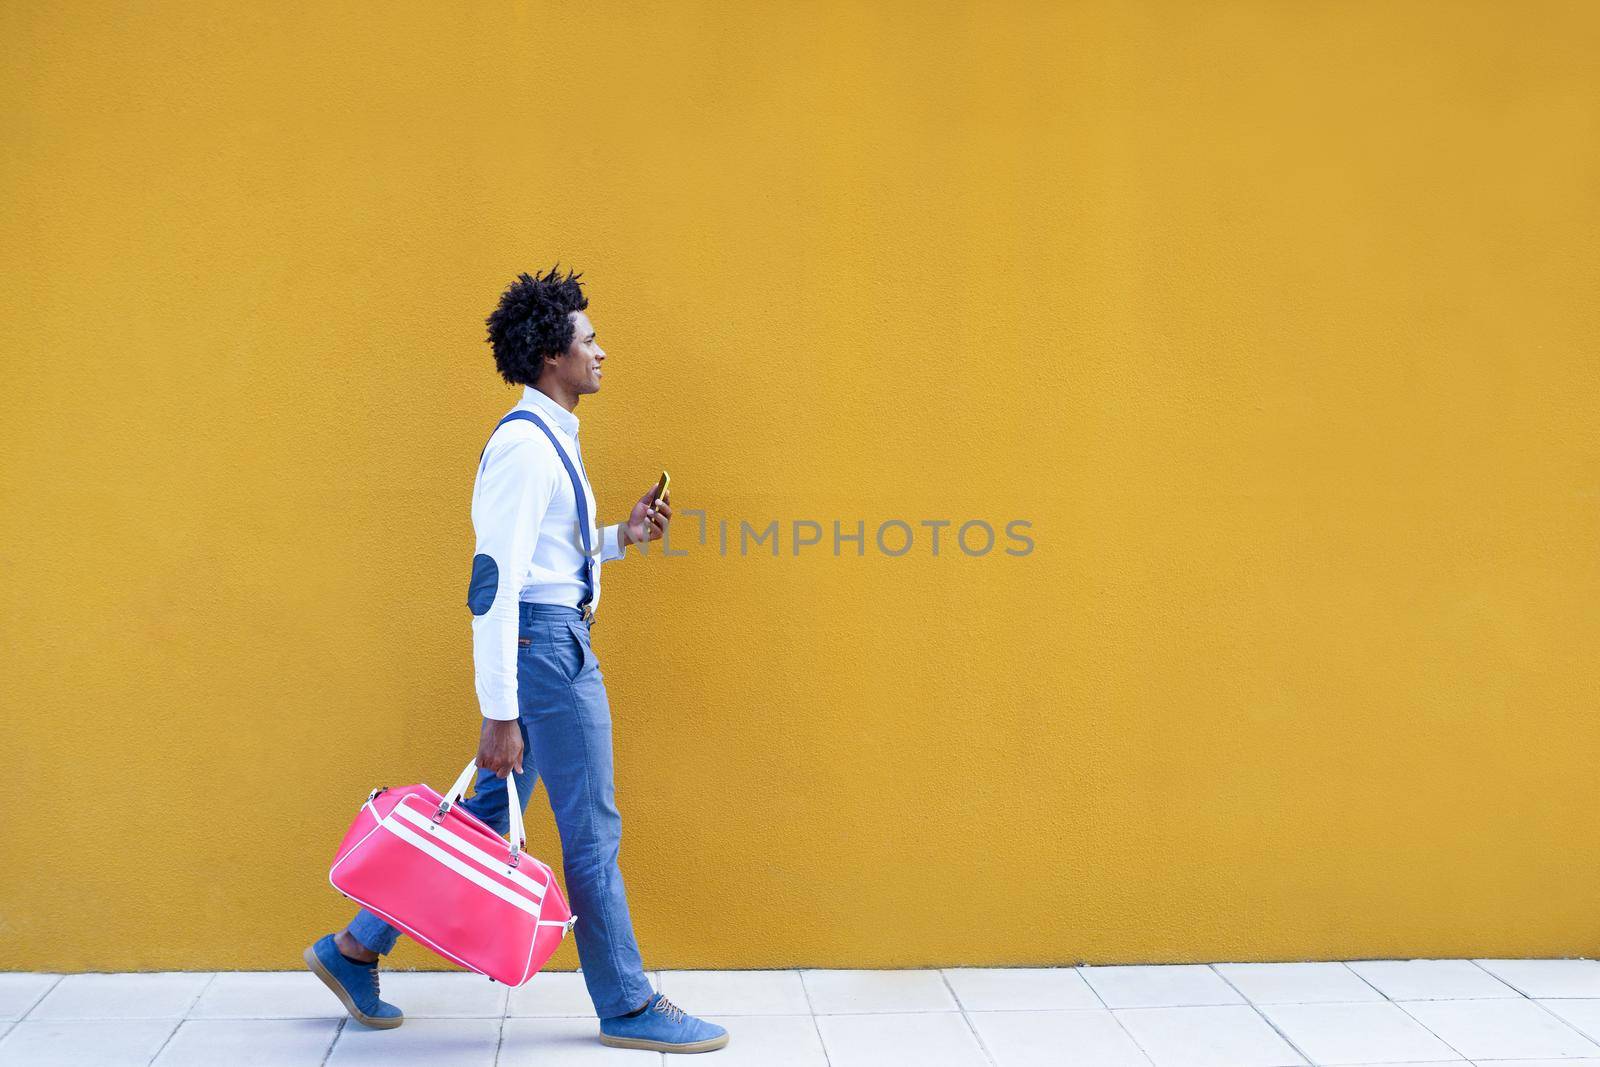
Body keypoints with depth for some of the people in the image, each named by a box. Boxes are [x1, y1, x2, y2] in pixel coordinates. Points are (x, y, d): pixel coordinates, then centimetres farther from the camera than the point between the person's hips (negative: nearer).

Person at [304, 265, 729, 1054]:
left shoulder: (549, 440, 15)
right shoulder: (525, 446, -17)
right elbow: (495, 582, -22)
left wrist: (619, 538, 11)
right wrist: (499, 714, -24)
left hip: (555, 644, 10)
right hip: (545, 643, -10)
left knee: (488, 816, 14)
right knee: (591, 832, 1)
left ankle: (355, 949, 24)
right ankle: (627, 1007, 15)